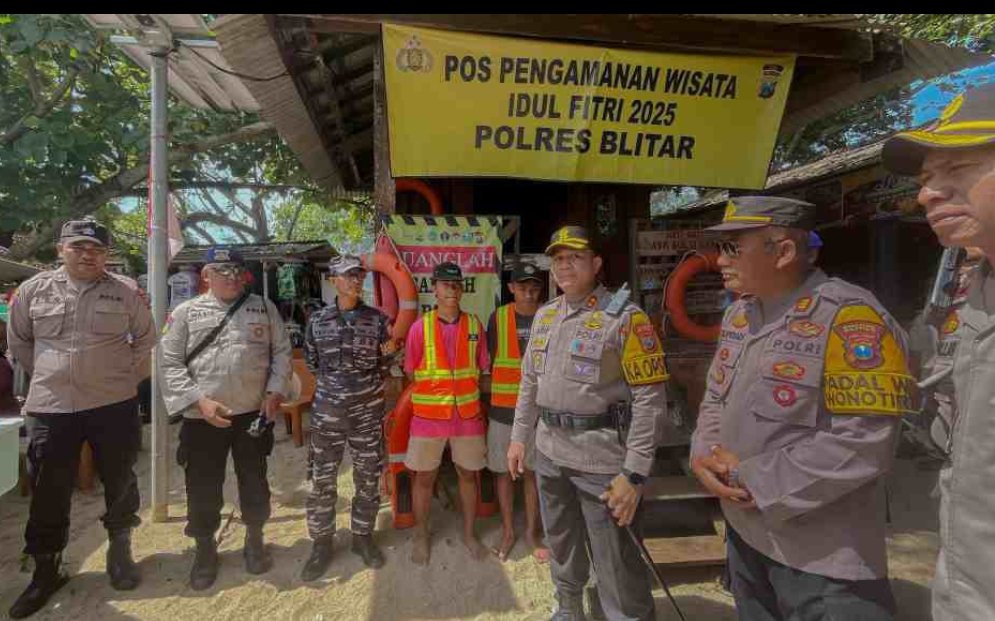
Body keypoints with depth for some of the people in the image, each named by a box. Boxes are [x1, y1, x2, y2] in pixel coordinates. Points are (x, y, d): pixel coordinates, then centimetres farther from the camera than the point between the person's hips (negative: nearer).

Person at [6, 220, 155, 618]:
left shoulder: (125, 291, -2)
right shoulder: (34, 289, 2)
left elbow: (146, 339, 8)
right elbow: (18, 341, 14)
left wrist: (129, 375, 3)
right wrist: (48, 374, 9)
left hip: (113, 405, -1)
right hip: (50, 407, 1)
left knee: (120, 484, 11)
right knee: (48, 492, 10)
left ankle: (120, 553, 31)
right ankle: (45, 570, 29)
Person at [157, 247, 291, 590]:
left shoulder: (264, 308, 4)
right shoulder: (185, 312, 0)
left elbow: (281, 351, 6)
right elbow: (169, 363, -5)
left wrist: (275, 391, -6)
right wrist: (199, 400, -15)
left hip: (253, 413, 1)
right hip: (202, 417, -1)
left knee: (254, 480, 14)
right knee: (202, 487, 11)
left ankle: (254, 540, 35)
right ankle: (205, 549, 33)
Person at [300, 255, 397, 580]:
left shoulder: (377, 319, 0)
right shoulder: (317, 320, 1)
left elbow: (384, 367, 6)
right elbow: (311, 363, 12)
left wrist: (389, 354, -13)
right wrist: (334, 382, 9)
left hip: (368, 410, 0)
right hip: (327, 409, 0)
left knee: (368, 477, 10)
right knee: (322, 479, 6)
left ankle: (363, 536, 29)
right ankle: (321, 543, 24)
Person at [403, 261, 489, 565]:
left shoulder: (474, 324, 1)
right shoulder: (421, 326, -4)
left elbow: (481, 369, 8)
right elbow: (411, 373, 1)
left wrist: (470, 392, 1)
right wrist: (432, 392, -3)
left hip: (468, 413, 2)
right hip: (428, 414, -1)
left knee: (468, 474, 13)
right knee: (424, 477, 10)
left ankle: (469, 534, 33)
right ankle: (421, 536, 31)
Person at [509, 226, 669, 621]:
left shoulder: (625, 318, -14)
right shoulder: (544, 316, 7)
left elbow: (650, 399, -17)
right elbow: (529, 382, 15)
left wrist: (634, 474, -19)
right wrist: (520, 437, 13)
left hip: (603, 458, -7)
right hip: (549, 454, 7)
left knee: (617, 564, 3)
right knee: (561, 544, 25)